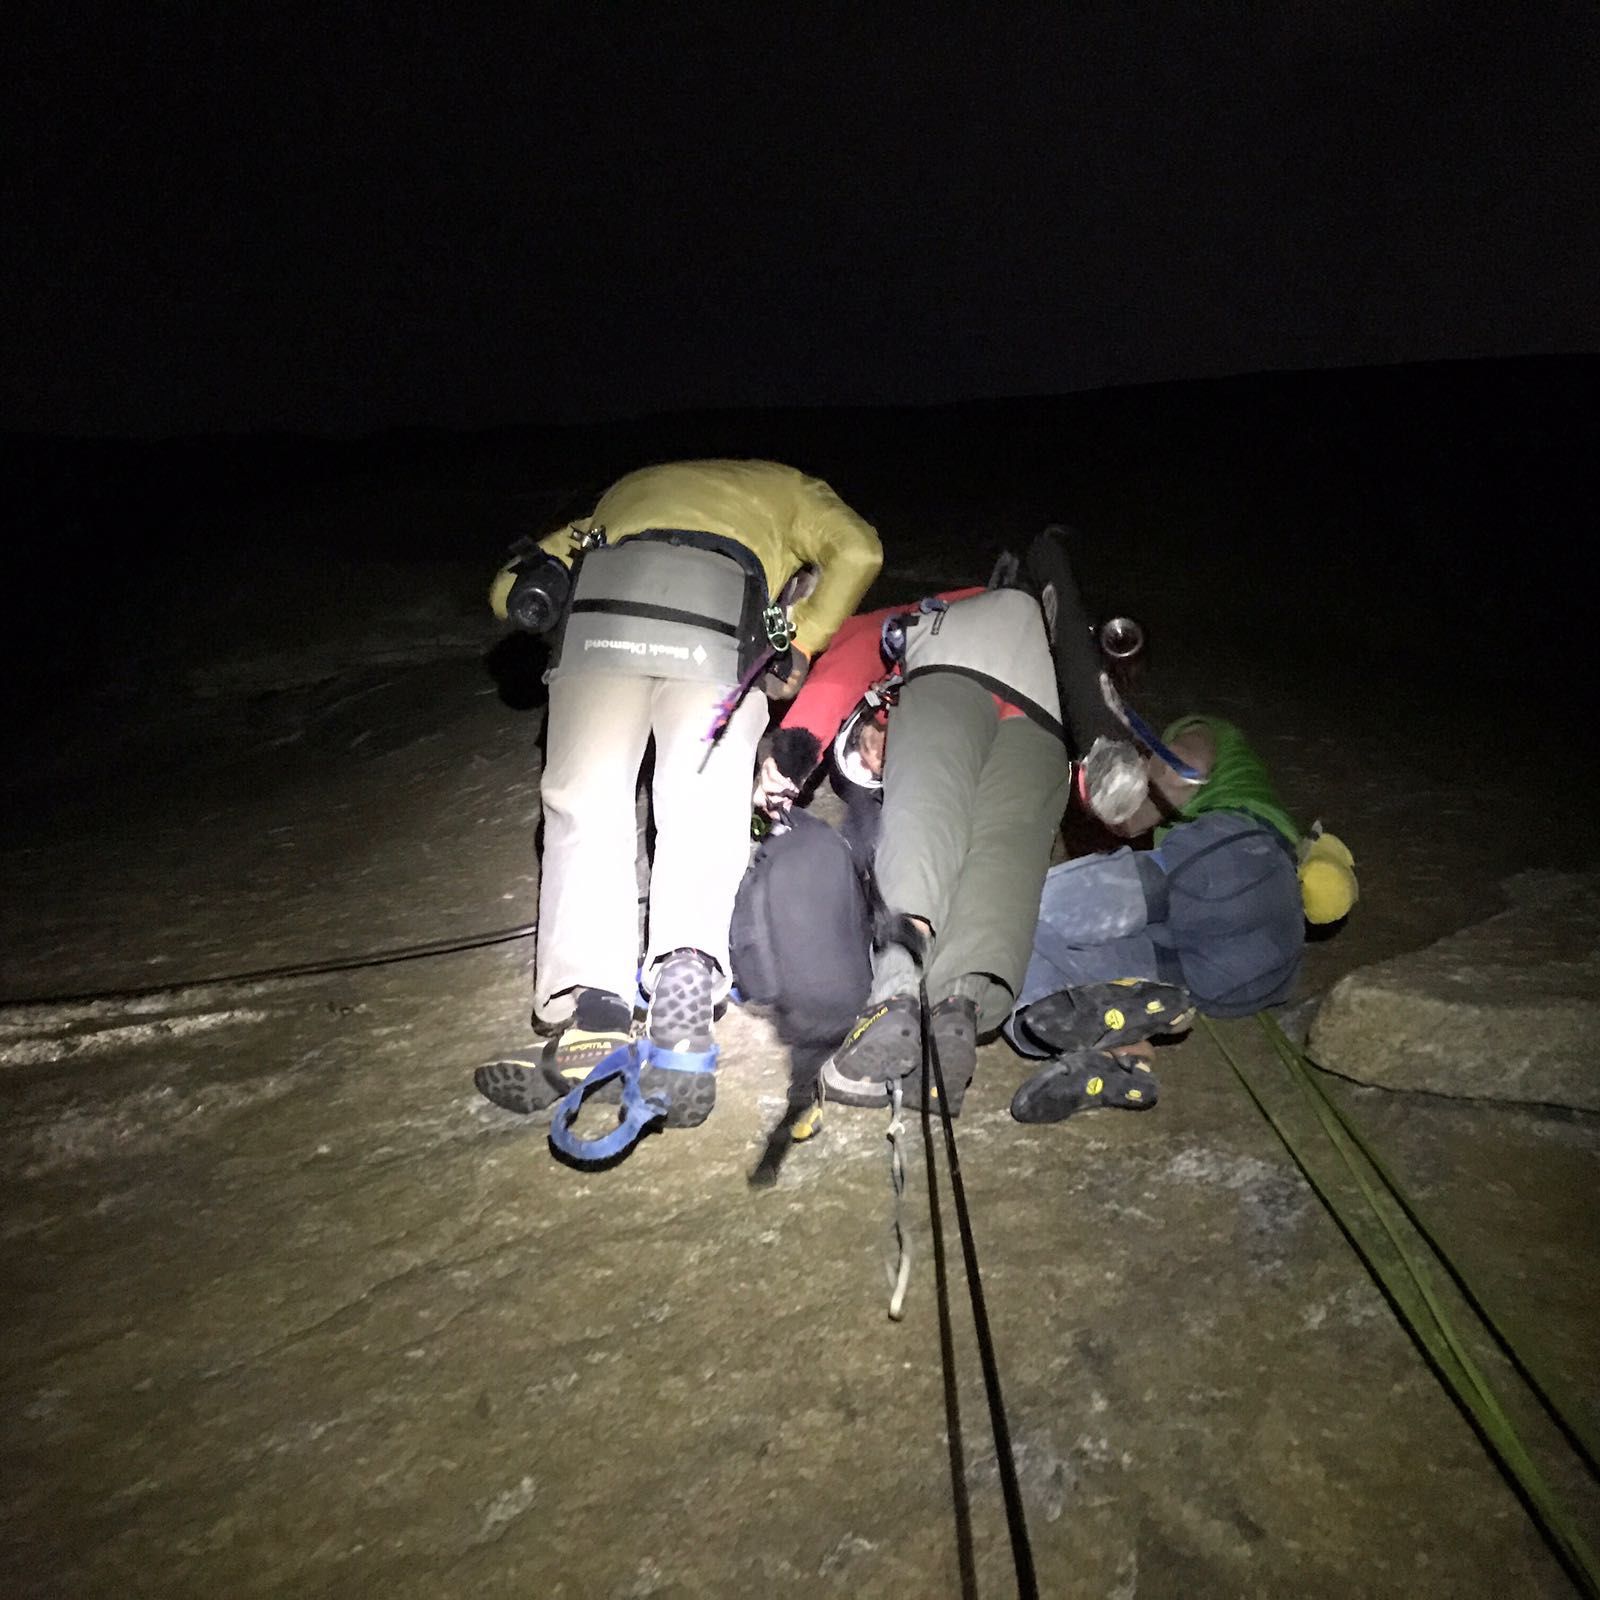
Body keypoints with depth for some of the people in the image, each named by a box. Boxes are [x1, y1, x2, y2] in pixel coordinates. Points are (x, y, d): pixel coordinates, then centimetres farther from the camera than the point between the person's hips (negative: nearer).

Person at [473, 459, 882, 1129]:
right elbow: (857, 550, 14)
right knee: (703, 810, 0)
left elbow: (512, 588, 34)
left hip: (599, 600, 2)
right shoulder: (787, 486, 38)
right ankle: (687, 971, -25)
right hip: (719, 614, -2)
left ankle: (590, 1016, -15)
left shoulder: (625, 492, 44)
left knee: (584, 806, 2)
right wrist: (802, 641, 20)